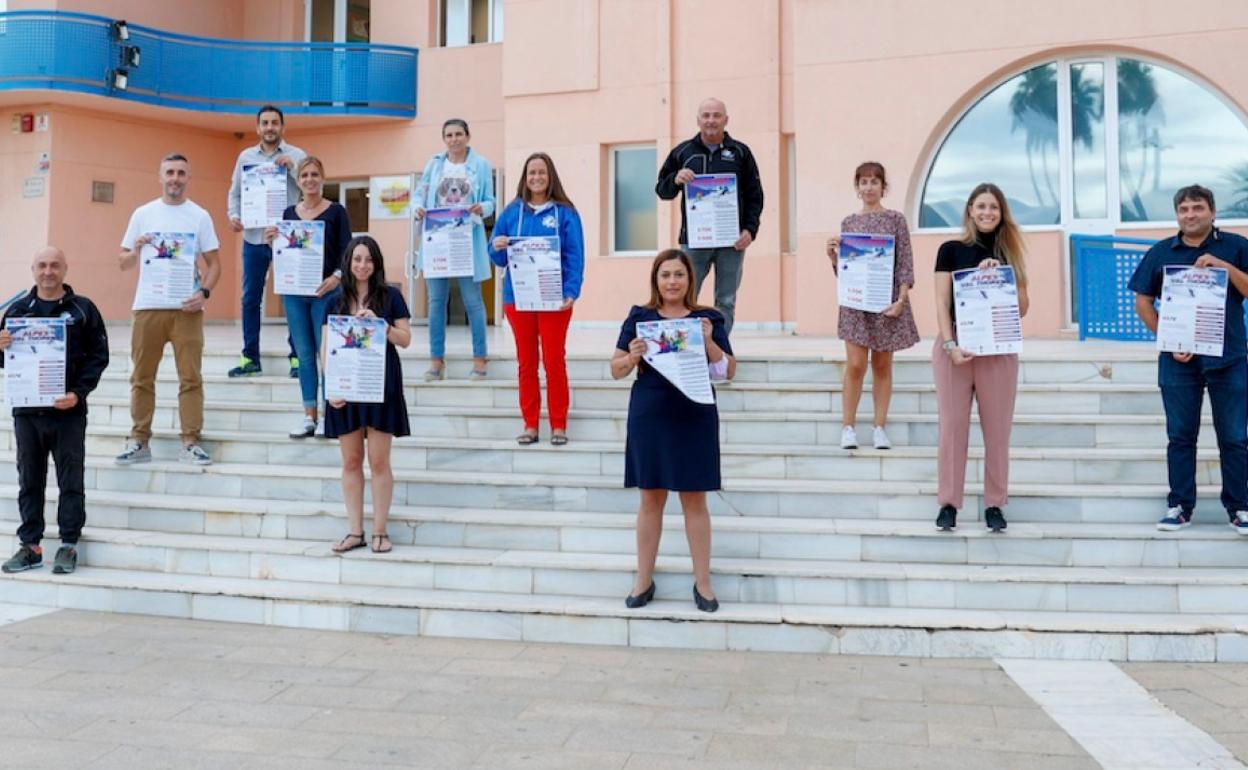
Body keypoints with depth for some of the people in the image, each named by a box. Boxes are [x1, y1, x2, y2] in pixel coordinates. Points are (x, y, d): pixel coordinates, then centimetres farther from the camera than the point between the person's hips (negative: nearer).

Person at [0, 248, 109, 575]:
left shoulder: (83, 309, 0)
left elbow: (99, 355, -3)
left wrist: (78, 393, -14)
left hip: (68, 411, -3)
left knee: (70, 481, 3)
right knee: (29, 481, 9)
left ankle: (69, 545, 11)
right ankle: (30, 545, 18)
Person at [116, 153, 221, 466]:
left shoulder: (199, 216, 4)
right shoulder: (143, 213, 8)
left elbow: (213, 263, 3)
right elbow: (123, 262, 10)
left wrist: (204, 292, -14)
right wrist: (135, 250, -12)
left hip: (187, 308, -2)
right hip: (148, 306, 2)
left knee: (190, 378, -1)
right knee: (142, 377, 6)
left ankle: (190, 444, 3)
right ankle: (139, 442, 14)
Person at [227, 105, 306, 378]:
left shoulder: (296, 156, 3)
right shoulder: (245, 156, 11)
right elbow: (235, 193, 12)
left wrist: (292, 167, -18)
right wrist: (234, 216, -5)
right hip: (253, 238, 3)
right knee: (250, 299, 4)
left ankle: (297, 357, 5)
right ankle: (250, 358, 11)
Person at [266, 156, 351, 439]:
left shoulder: (336, 211, 0)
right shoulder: (288, 213, 11)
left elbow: (347, 252, -5)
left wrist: (336, 277, -22)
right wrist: (272, 243, -6)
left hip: (325, 292, -4)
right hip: (293, 292, 4)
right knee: (304, 354, 7)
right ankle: (309, 416, 14)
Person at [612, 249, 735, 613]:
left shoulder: (708, 319, 3)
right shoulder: (639, 317, 3)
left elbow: (729, 371, 1)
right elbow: (616, 370, 5)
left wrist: (709, 342, -14)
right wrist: (631, 357, -16)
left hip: (694, 418, 0)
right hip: (649, 416, 1)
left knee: (694, 499, 5)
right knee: (651, 498, 8)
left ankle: (703, 582, 16)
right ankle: (644, 581, 19)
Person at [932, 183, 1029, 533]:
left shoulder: (1009, 254, 10)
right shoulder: (951, 250, 3)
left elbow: (1022, 308, 8)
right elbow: (942, 303, -2)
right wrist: (950, 345, -14)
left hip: (998, 350, 2)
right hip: (955, 346, -2)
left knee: (997, 430, 5)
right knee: (952, 427, 0)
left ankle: (995, 504, 14)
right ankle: (948, 503, 8)